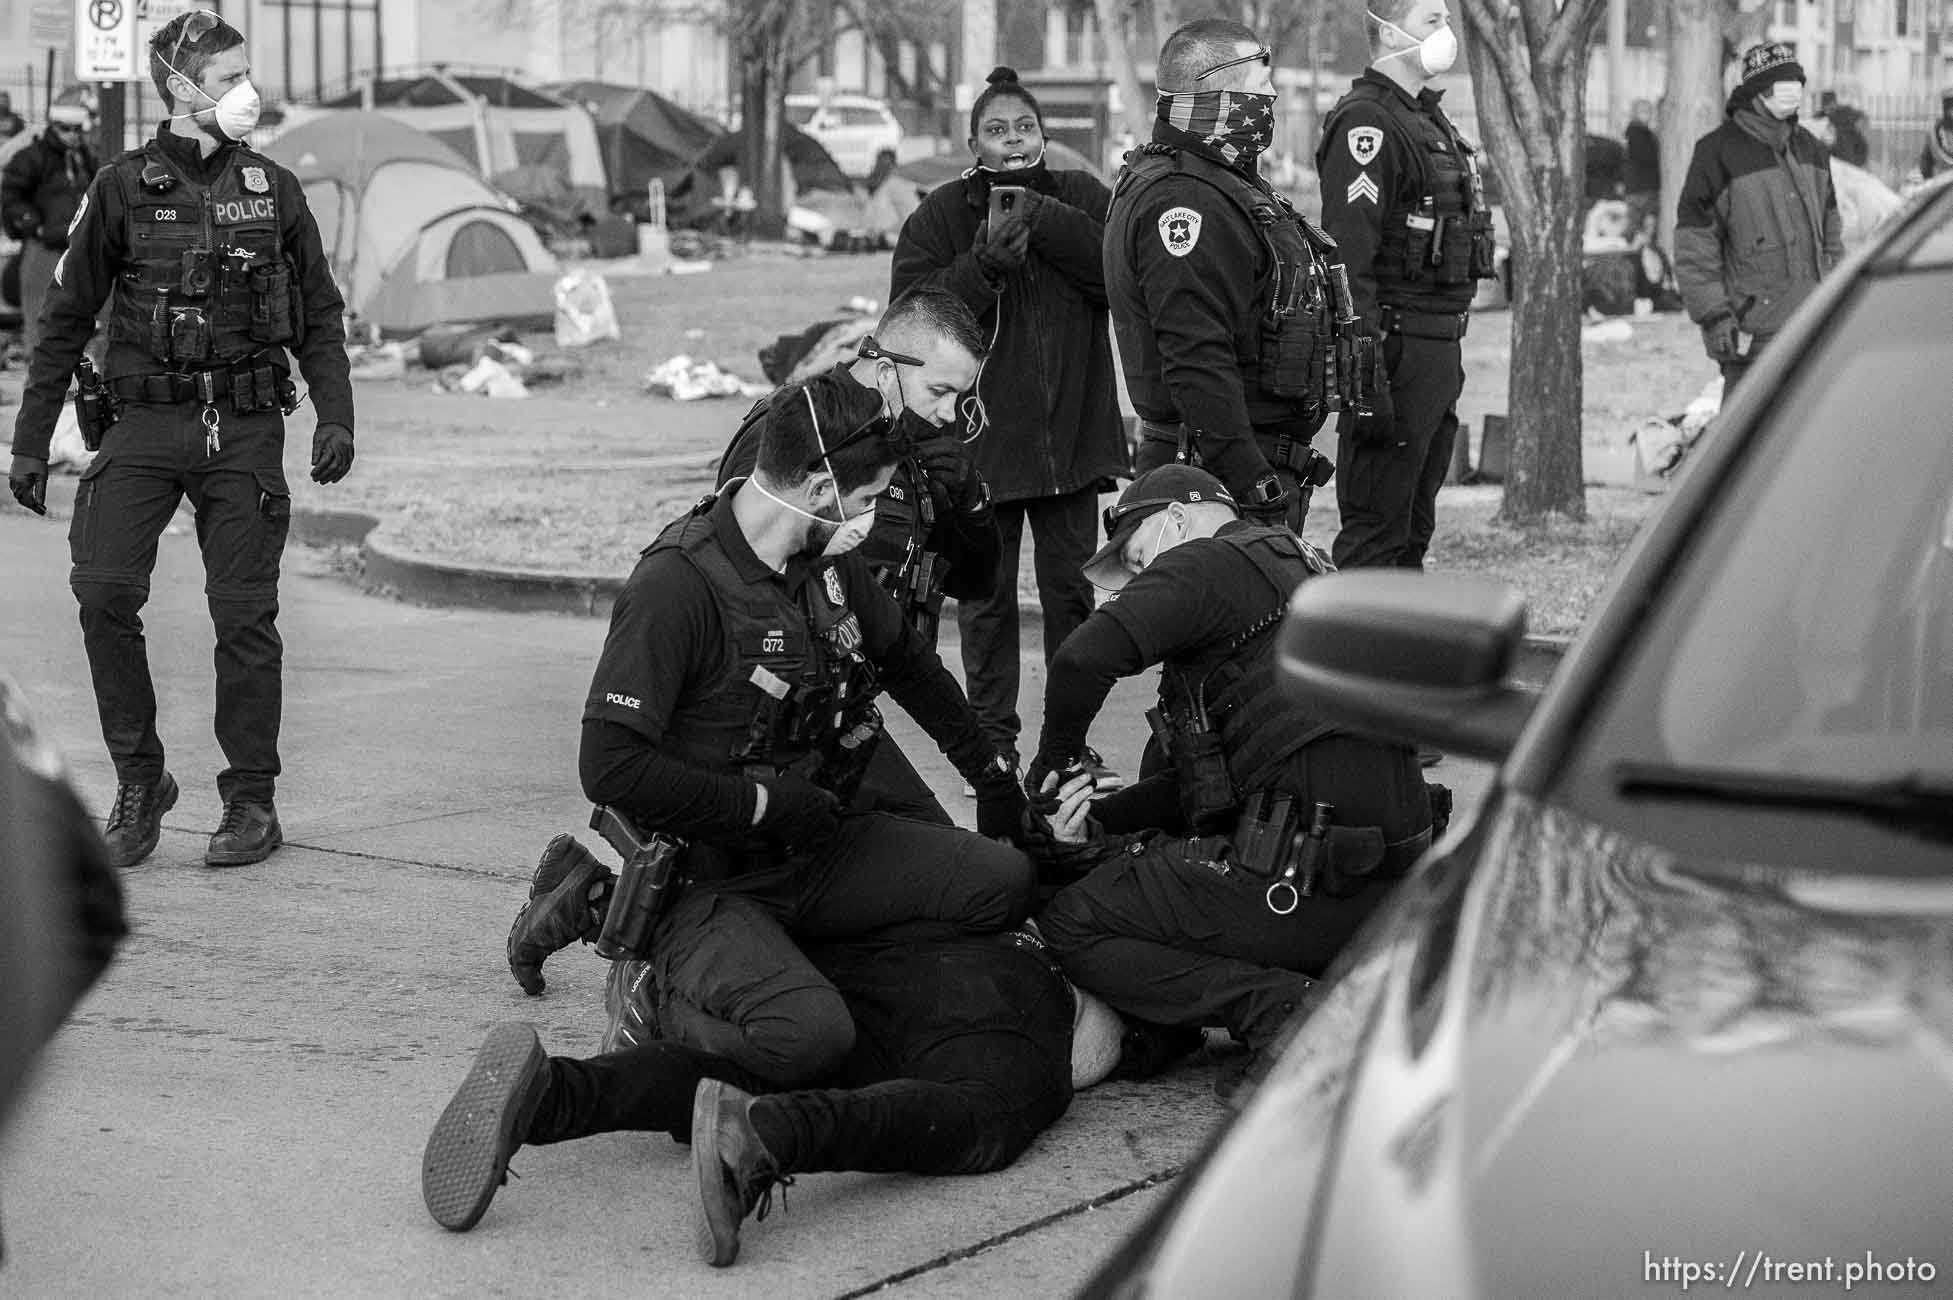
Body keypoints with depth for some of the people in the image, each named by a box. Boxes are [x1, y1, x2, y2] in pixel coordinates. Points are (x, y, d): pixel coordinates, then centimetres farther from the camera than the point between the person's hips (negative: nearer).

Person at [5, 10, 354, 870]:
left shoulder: (275, 191, 7)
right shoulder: (123, 189, 3)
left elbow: (320, 318, 13)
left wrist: (335, 417, -2)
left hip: (246, 427, 1)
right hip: (148, 419, -1)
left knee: (244, 613, 0)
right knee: (104, 590, -15)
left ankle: (251, 801, 12)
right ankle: (138, 781, 0)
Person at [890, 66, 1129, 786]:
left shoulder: (1080, 196, 6)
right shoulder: (939, 214, 1)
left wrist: (1041, 220, -15)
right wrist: (984, 262, -20)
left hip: (1071, 429, 1)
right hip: (981, 434, -1)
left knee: (1069, 586, 7)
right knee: (986, 595, 4)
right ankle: (992, 739, 14)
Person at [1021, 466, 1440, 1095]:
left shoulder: (1208, 561, -2)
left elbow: (1086, 658, -21)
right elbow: (1203, 787, 23)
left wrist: (1049, 766, -3)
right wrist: (1093, 834, 13)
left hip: (1304, 874, -9)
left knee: (1070, 924, 0)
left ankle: (1284, 1011, -14)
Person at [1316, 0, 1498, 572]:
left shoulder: (1429, 119, 19)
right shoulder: (1366, 123, -13)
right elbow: (1349, 261, -21)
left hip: (1440, 348, 10)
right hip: (1397, 347, -10)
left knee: (1414, 530, 15)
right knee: (1375, 532, -8)